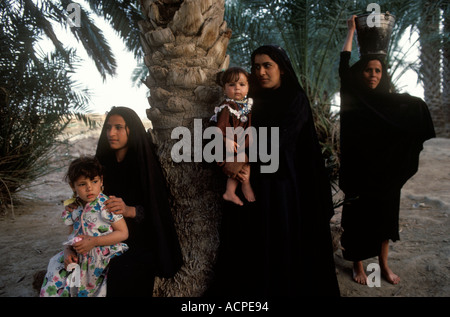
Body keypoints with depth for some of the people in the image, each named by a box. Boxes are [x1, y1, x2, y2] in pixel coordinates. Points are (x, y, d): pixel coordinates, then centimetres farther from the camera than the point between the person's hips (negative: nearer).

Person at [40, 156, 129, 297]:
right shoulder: (74, 209, 3)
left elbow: (123, 233, -15)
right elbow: (72, 235, 14)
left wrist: (94, 241, -21)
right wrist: (68, 250, -7)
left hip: (106, 257, -6)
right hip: (81, 257, 6)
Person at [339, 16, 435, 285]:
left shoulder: (390, 100, 6)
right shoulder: (351, 98, -1)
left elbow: (417, 106, -3)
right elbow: (344, 64, -7)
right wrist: (351, 31, 1)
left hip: (386, 171, 3)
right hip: (359, 169, -3)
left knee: (385, 215, 11)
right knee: (358, 217, 4)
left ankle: (384, 264, 27)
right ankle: (358, 264, 21)